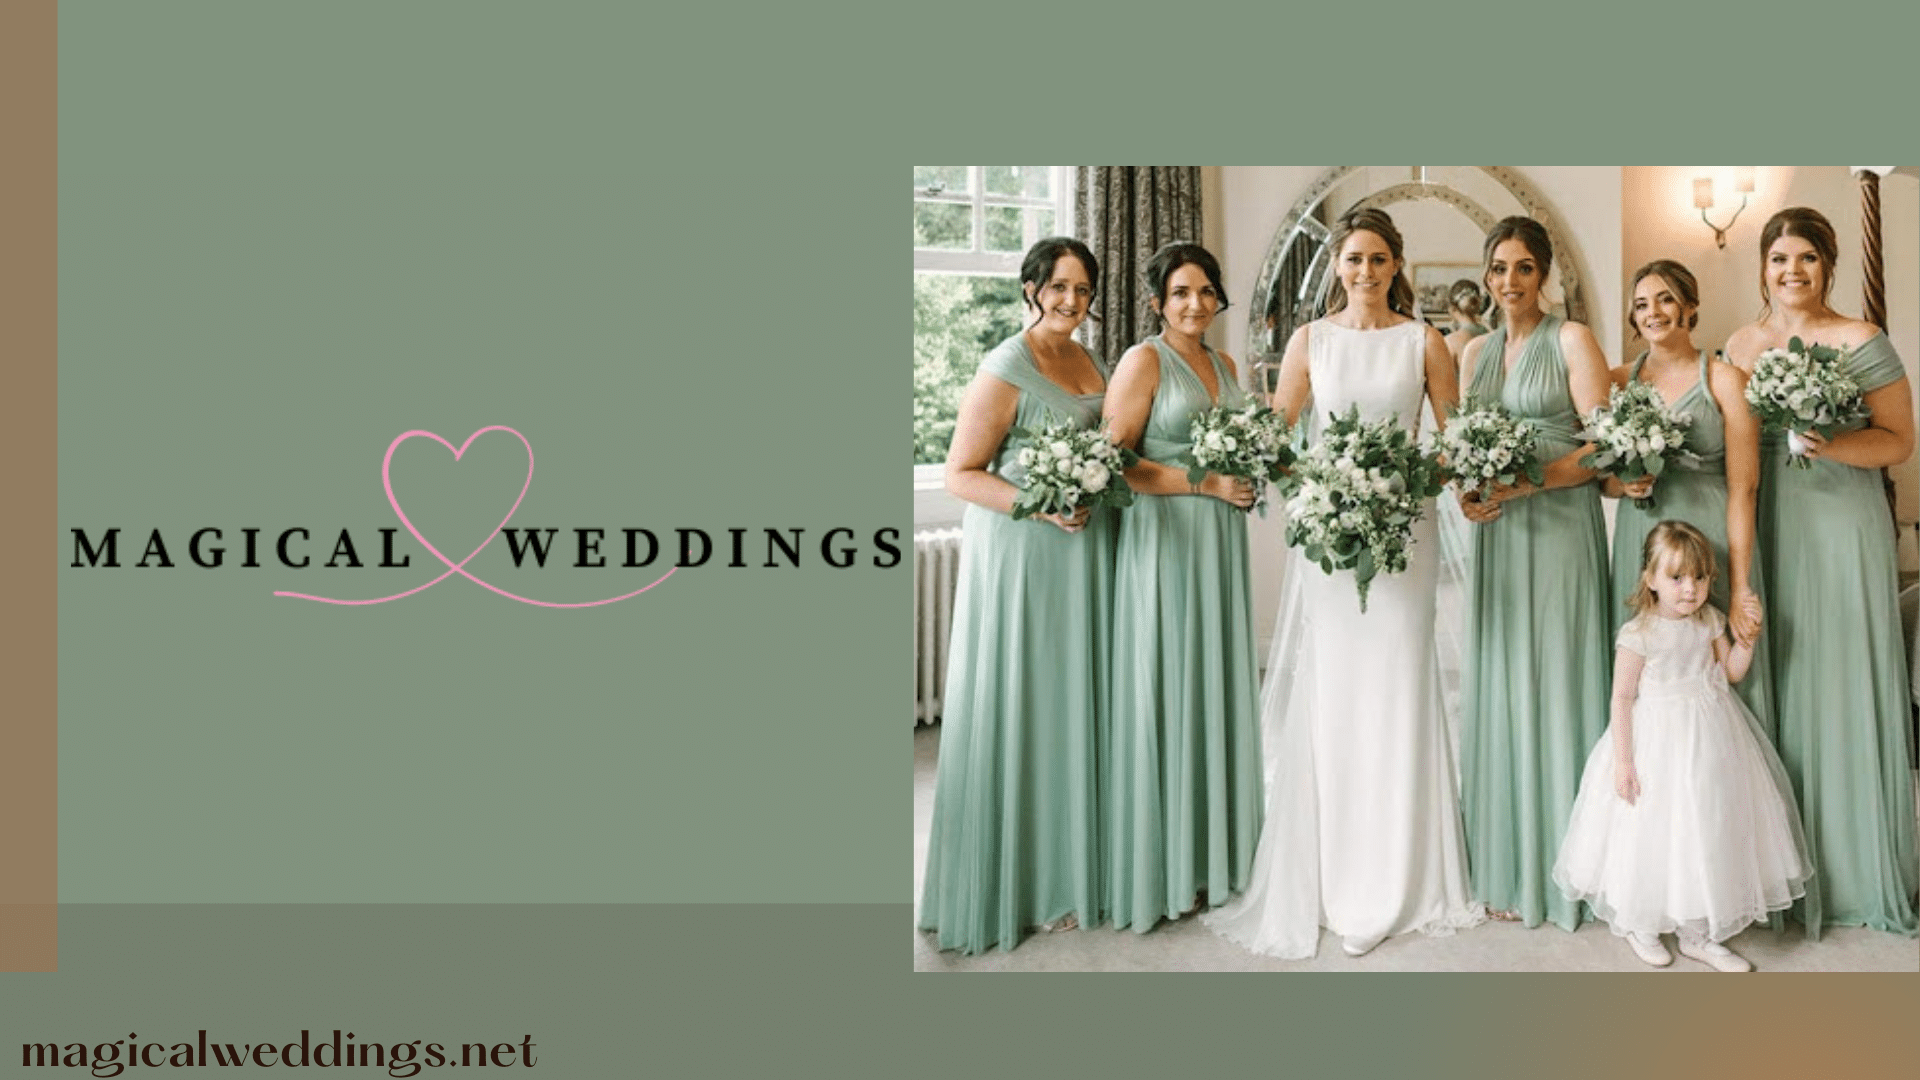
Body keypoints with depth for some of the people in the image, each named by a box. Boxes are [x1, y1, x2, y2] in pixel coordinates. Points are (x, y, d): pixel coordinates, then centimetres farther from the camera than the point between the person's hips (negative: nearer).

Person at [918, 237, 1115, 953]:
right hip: (1023, 556, -8)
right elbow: (960, 474, -13)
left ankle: (1075, 865, 26)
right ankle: (1021, 881, 12)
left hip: (1084, 551, 8)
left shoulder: (1089, 361, 13)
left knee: (1078, 701, 12)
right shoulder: (1006, 370, -10)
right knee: (1022, 709, -1)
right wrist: (1039, 505, -23)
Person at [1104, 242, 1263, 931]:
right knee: (1166, 694, -2)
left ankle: (1215, 849, 23)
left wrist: (1251, 475, 5)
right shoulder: (1143, 360, -6)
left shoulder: (1225, 367, 16)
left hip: (1221, 539, 7)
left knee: (1218, 686, 10)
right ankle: (1165, 870, 9)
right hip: (1164, 540, -7)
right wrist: (1205, 482, -15)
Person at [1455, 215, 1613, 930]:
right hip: (1497, 530, 5)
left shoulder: (1571, 340, -2)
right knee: (1499, 687, 6)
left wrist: (1525, 483, -19)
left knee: (1554, 685, -3)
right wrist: (1466, 490, -3)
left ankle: (1559, 869, 8)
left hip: (1558, 524, -5)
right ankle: (1506, 865, 15)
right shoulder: (1475, 352, 15)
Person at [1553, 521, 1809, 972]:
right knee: (1655, 833, 4)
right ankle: (1640, 926, 27)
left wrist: (1746, 637, -6)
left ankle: (1699, 935, 28)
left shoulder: (1710, 621, 1)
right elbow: (1622, 697, -14)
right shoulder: (1639, 634, -16)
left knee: (1710, 833, 12)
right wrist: (1623, 760, -16)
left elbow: (1732, 673, 11)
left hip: (1711, 741, 6)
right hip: (1660, 744, -6)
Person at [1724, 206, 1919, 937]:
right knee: (1774, 683, 5)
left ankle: (1853, 869, 16)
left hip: (1841, 526, -3)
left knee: (1843, 686, 1)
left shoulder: (1861, 342, -2)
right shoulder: (1738, 346, 10)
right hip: (1764, 527, 3)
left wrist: (1832, 445, -21)